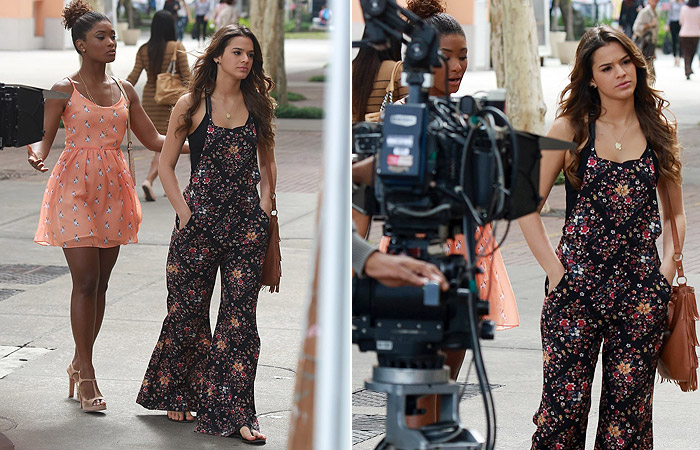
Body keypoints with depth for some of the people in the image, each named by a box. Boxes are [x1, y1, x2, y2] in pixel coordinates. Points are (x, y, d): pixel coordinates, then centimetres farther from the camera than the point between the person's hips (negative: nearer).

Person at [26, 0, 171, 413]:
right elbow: (45, 139, -5)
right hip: (76, 188, -5)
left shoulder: (125, 91, 10)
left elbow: (153, 139, 14)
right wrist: (36, 154, -28)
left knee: (99, 284, 7)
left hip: (112, 190, 5)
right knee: (86, 281, -8)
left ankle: (80, 363, 21)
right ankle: (86, 372, -1)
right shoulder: (64, 90, -3)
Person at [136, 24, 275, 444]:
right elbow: (166, 165, 4)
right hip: (200, 218, -2)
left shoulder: (257, 105, 9)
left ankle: (235, 412, -1)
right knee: (189, 310, 5)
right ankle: (178, 394, 26)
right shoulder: (191, 105, 1)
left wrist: (266, 204, 4)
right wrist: (184, 210, -5)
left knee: (240, 314, -2)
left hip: (247, 221, 2)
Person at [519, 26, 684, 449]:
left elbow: (675, 213, 17)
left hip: (641, 288, 2)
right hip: (577, 284, -2)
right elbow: (527, 207, 3)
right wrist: (556, 271, -5)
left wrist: (667, 271, 3)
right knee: (565, 401, -6)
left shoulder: (659, 129, 9)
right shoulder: (572, 128, 3)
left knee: (629, 403, 4)